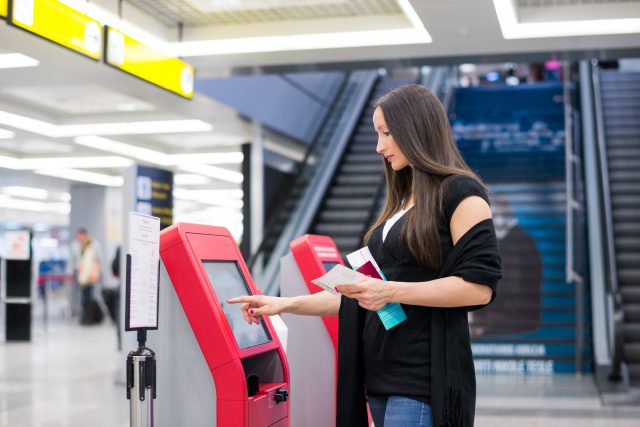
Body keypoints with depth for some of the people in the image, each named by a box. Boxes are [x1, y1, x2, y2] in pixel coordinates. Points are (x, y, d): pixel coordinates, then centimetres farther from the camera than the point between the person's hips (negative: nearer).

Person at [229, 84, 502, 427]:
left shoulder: (461, 193, -6)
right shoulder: (402, 204, 19)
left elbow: (479, 286, -16)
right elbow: (361, 296, 21)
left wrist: (392, 291, -20)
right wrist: (286, 304, 14)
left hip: (424, 382, -8)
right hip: (382, 379, 8)